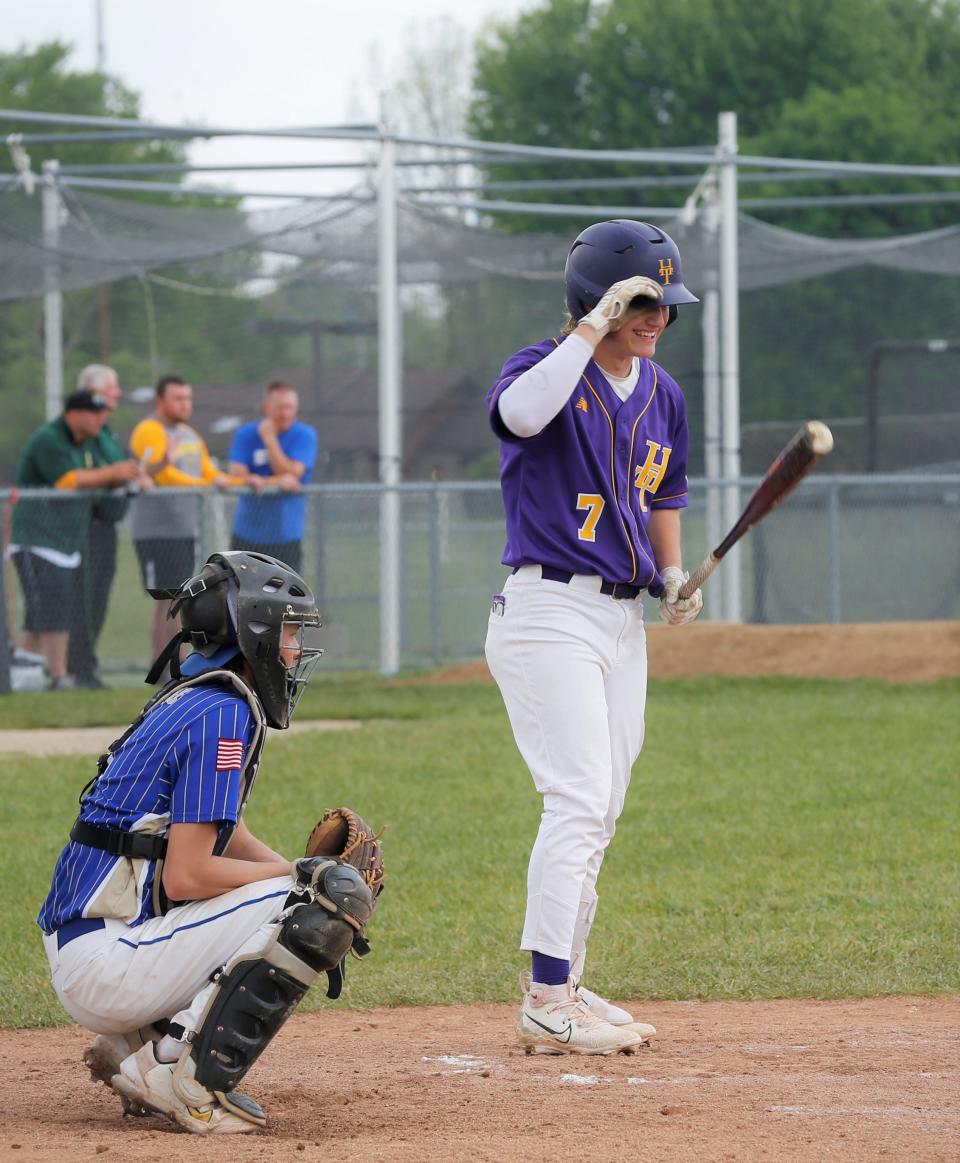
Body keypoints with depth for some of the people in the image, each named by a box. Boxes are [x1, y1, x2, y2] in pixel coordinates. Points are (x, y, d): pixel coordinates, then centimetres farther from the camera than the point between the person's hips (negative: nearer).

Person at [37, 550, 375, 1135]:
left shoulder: (188, 702, 17)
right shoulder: (224, 715, -14)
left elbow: (228, 839, 23)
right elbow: (185, 875, -20)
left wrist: (313, 876, 6)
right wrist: (303, 874, -8)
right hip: (105, 963, -10)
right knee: (319, 908, -15)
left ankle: (140, 1047, 11)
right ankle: (193, 1082, -13)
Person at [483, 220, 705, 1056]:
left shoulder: (661, 394, 12)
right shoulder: (550, 368, -10)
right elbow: (520, 410, -36)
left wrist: (673, 574, 9)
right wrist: (593, 327, -29)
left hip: (622, 620, 8)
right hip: (548, 611, -8)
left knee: (597, 815, 11)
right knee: (579, 802, -15)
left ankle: (561, 987, 20)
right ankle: (548, 1006, -14)